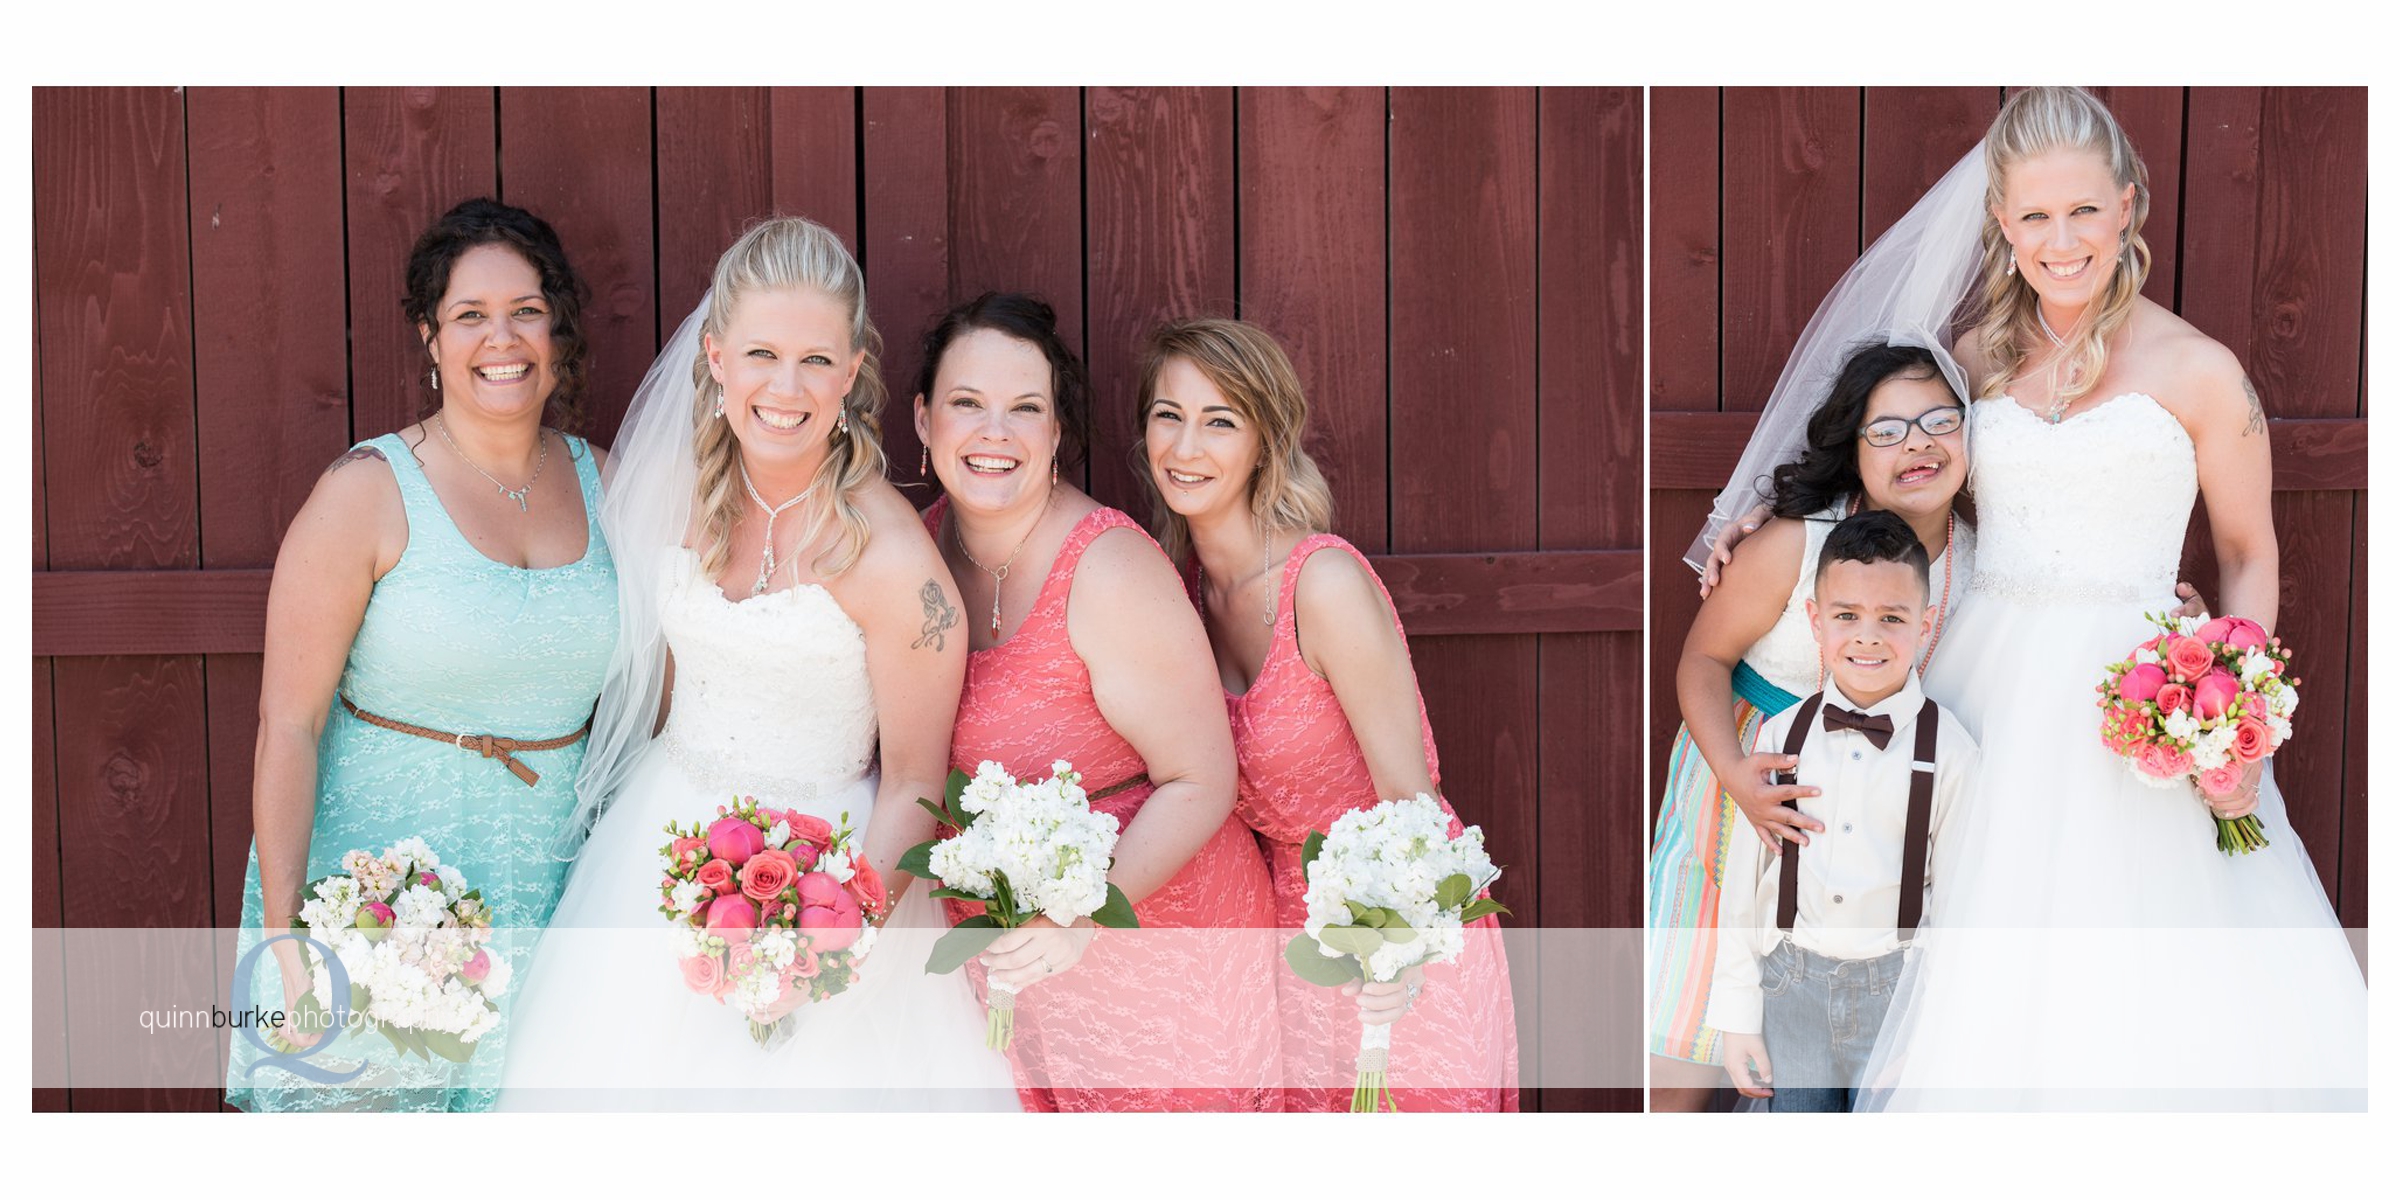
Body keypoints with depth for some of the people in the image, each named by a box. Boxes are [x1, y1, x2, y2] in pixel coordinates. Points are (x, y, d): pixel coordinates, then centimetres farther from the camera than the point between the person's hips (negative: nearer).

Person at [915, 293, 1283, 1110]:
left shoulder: (1111, 571, -23)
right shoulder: (924, 544, -2)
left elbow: (1200, 784, -20)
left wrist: (1082, 914, -31)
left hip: (1154, 942, -6)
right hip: (1011, 957, 6)